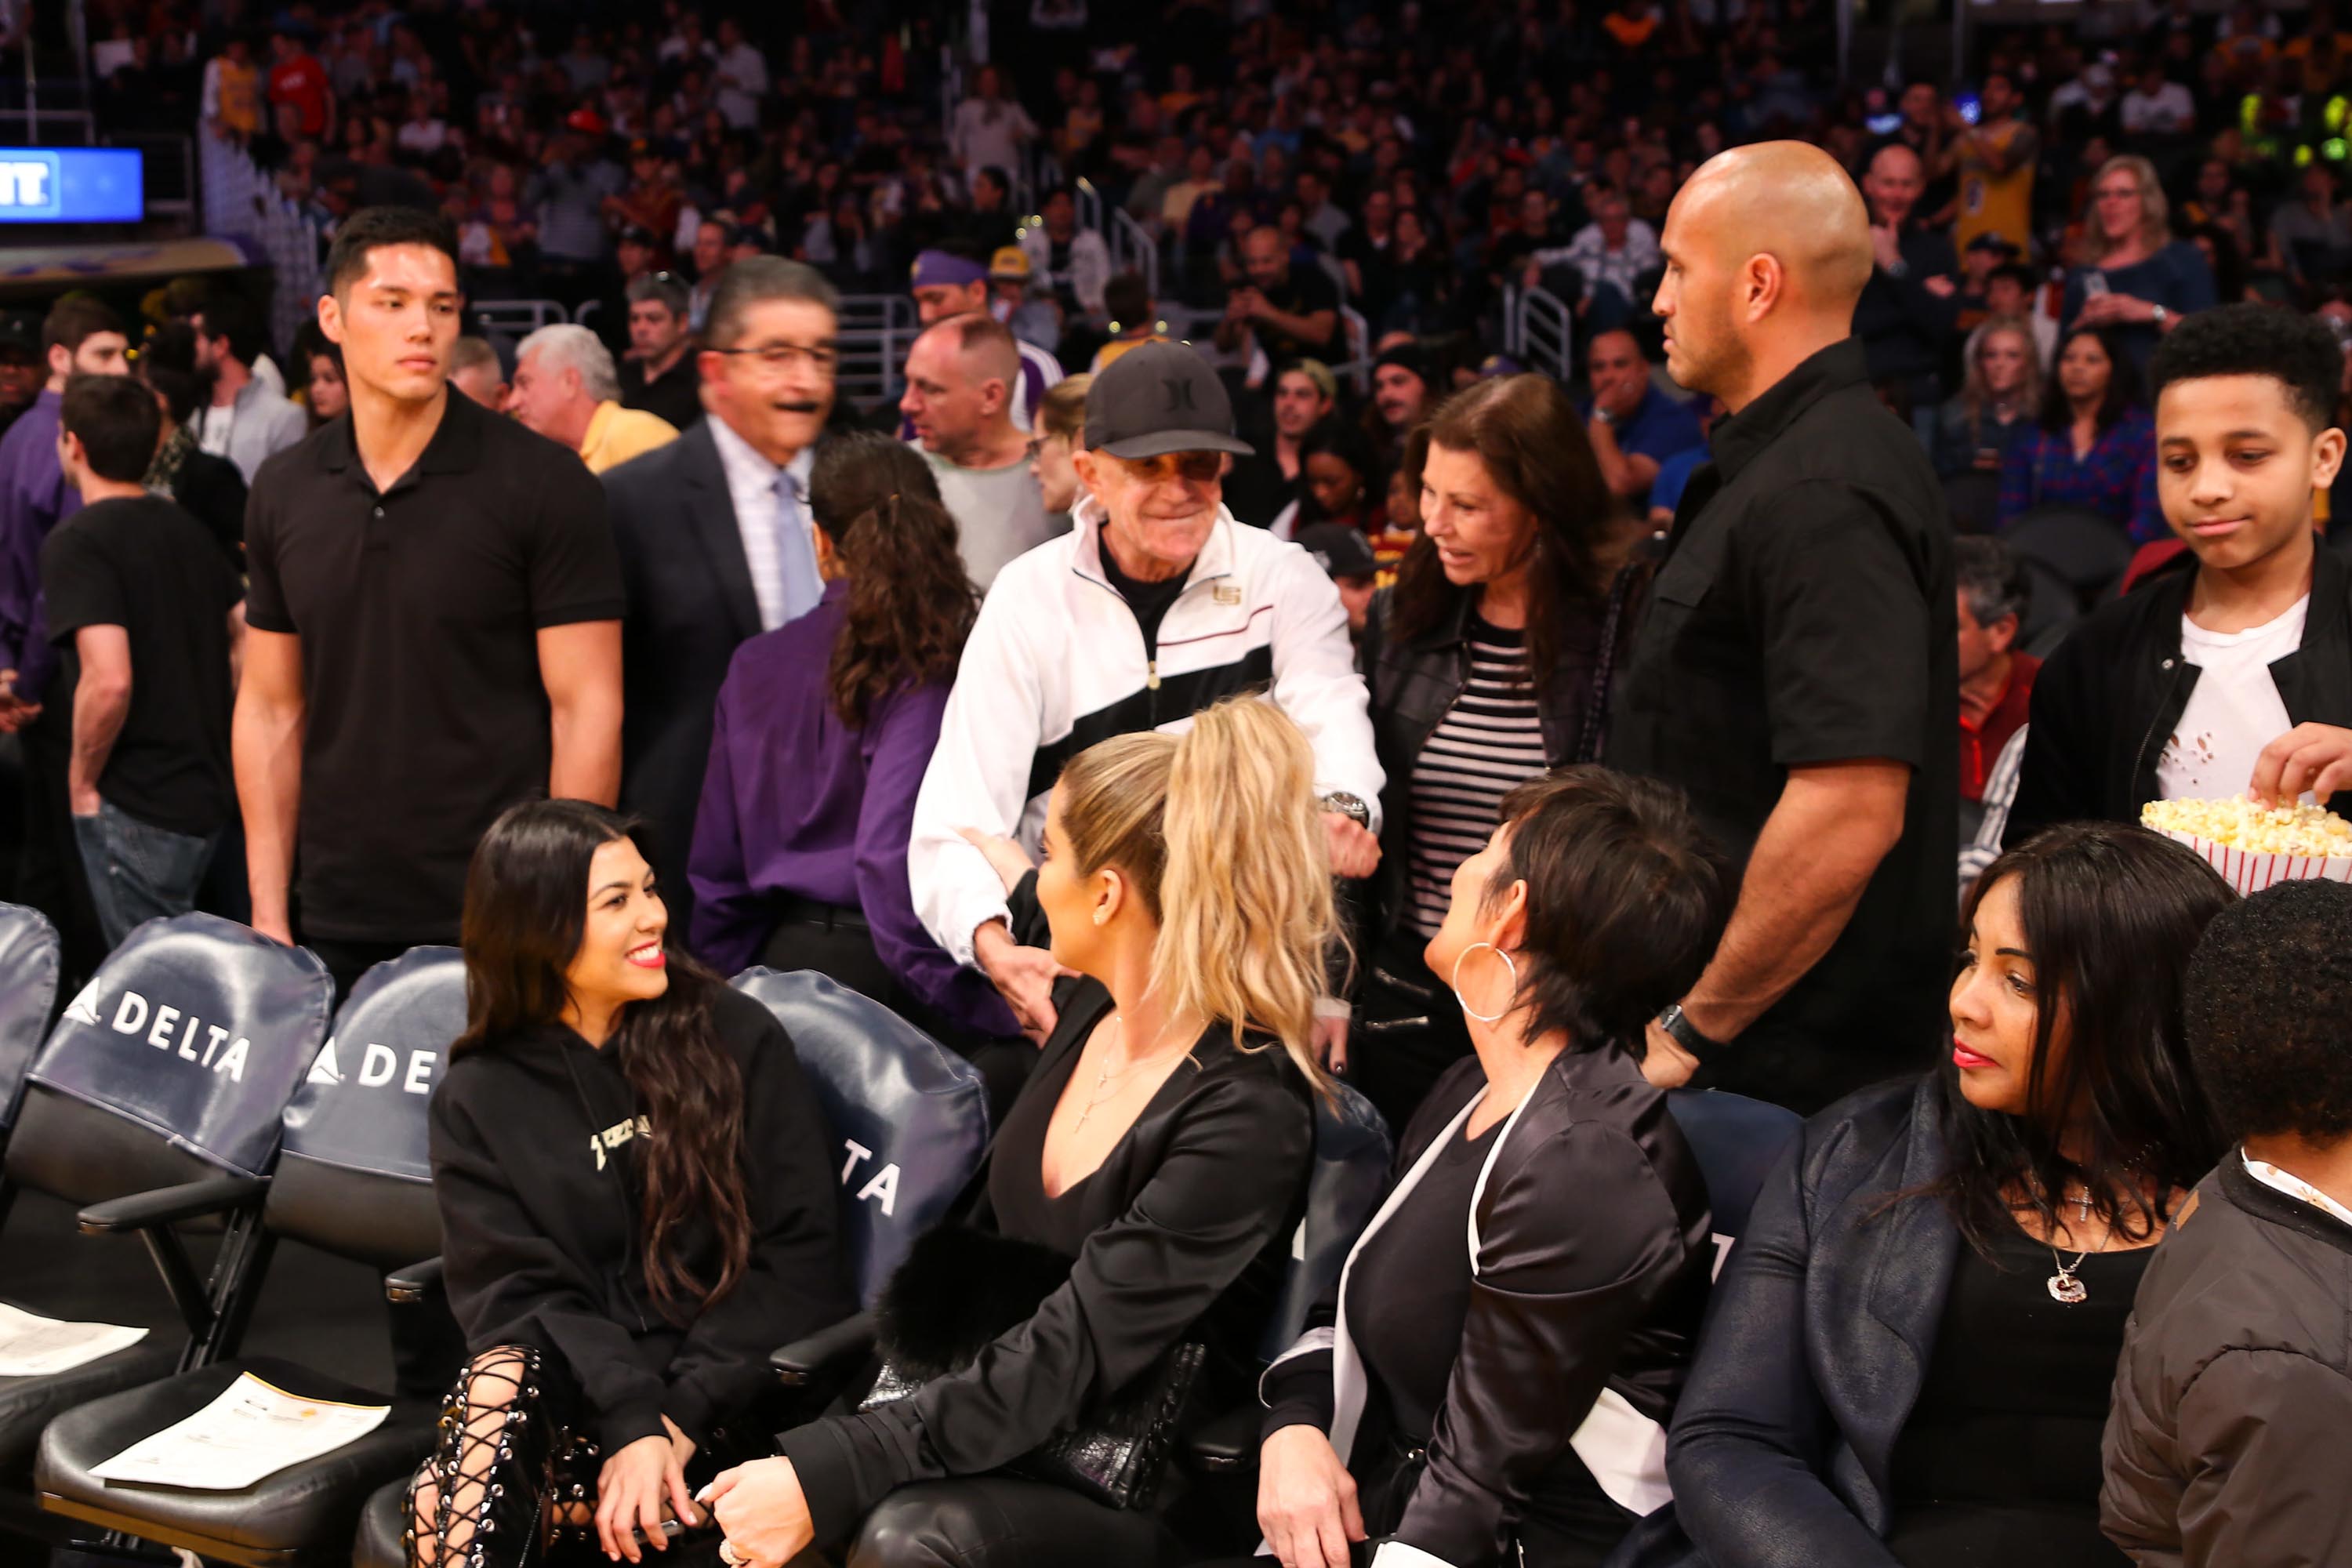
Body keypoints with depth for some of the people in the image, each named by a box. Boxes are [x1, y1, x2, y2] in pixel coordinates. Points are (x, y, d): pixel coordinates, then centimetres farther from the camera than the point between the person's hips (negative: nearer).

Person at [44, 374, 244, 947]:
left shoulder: (76, 541, -16)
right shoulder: (188, 529, 9)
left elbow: (109, 680, -27)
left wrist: (82, 778, -12)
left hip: (135, 807, -8)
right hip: (208, 795, 8)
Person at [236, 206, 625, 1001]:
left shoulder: (543, 482, -7)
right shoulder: (284, 490, 6)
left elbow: (586, 708, -8)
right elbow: (271, 707, 11)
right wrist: (268, 912, 6)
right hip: (336, 924, 4)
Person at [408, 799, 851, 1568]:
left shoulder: (738, 1036, 1)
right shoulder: (477, 1098, 6)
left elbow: (801, 1256, -3)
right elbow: (512, 1288, -4)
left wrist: (679, 1419, -15)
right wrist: (631, 1419, -22)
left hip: (720, 1394, -3)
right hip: (575, 1389, 3)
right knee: (501, 1379, -34)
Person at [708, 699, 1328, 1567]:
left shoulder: (1248, 1118, -22)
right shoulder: (1089, 1010, 3)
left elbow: (1064, 1361, -26)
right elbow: (982, 1233, 12)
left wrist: (826, 1473, -30)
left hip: (1137, 1495, -7)